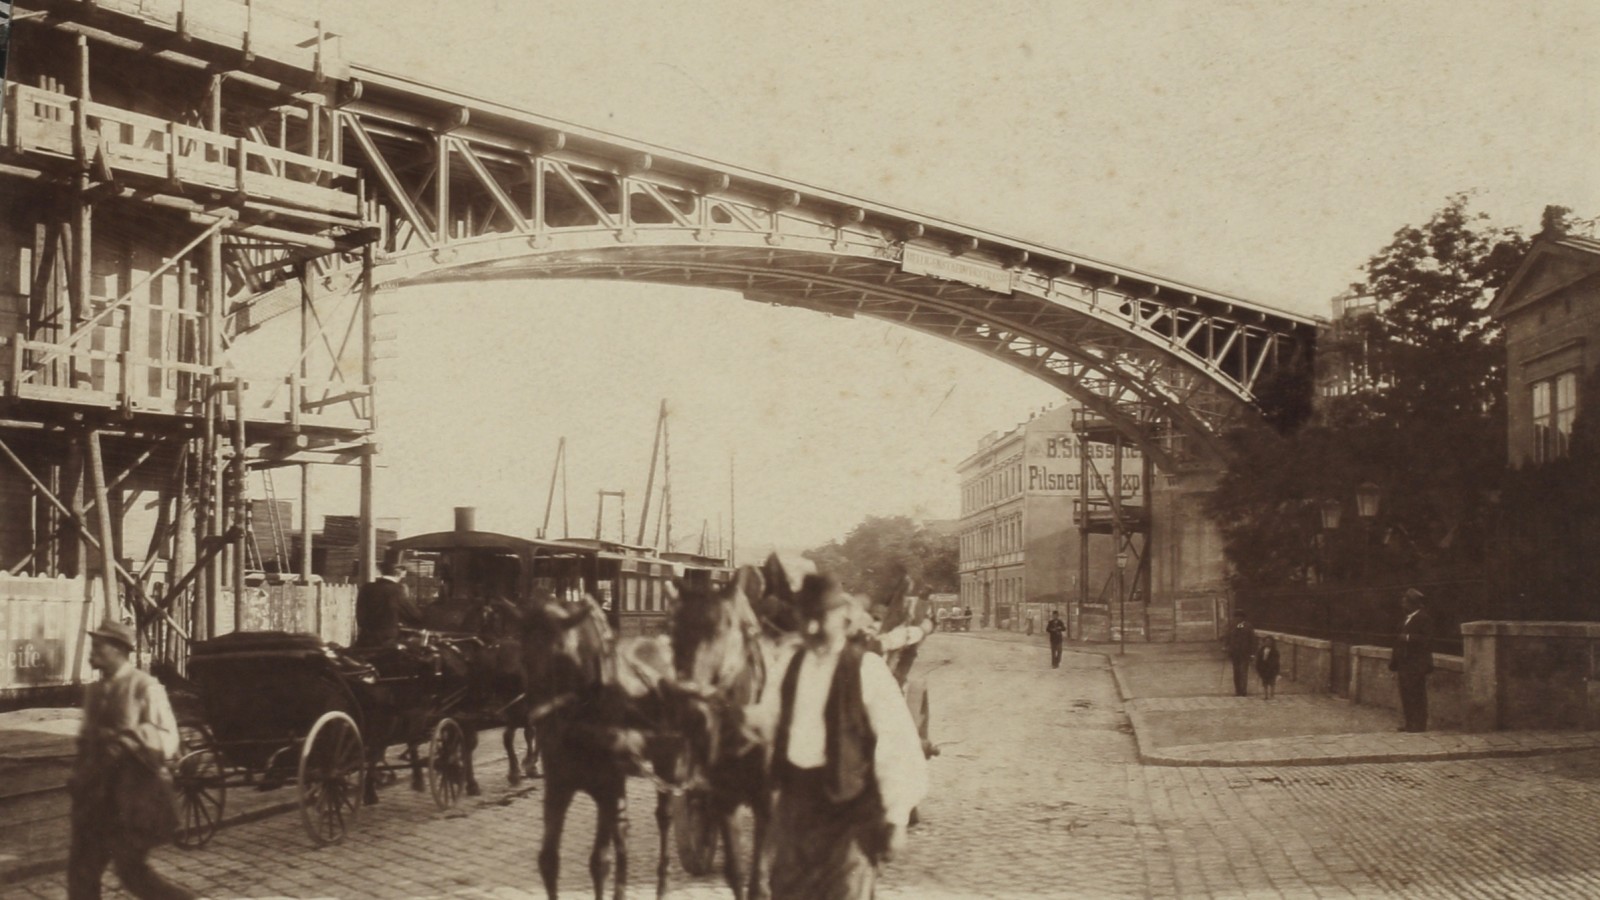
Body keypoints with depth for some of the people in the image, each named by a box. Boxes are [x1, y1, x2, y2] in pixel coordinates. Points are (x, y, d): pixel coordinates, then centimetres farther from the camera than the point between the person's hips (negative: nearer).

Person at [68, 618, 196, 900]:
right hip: (98, 793, 7)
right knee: (81, 868, 7)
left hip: (133, 795, -7)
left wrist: (122, 737, -26)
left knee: (132, 872, -2)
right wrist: (81, 774, 9)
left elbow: (166, 741, -16)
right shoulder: (95, 691, 9)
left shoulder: (145, 687, -12)